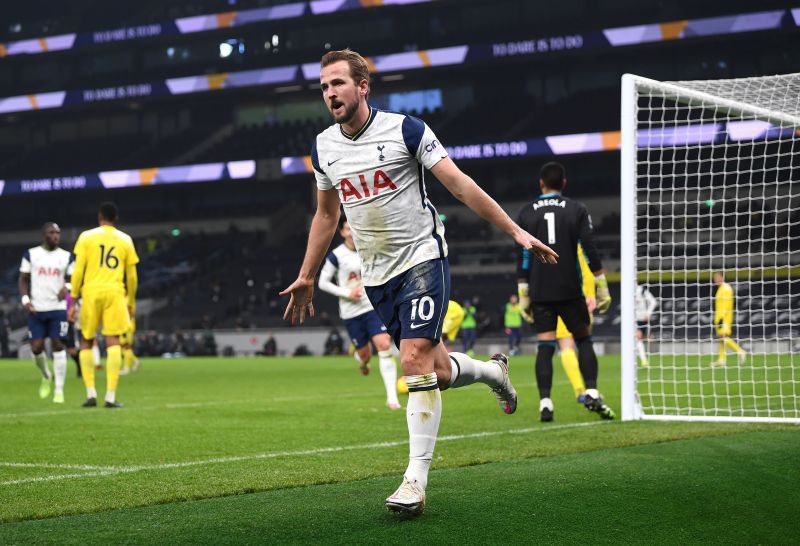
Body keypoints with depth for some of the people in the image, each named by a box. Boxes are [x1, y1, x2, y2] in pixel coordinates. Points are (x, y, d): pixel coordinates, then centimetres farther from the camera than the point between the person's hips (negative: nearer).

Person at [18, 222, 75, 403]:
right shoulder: (31, 254, 5)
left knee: (58, 346, -6)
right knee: (36, 348, -3)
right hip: (36, 310, 0)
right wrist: (25, 300, -7)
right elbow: (23, 280, 8)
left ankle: (59, 390, -1)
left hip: (58, 308, 0)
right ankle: (46, 376, 28)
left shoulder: (66, 257, 5)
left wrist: (67, 287, -16)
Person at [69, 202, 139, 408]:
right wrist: (131, 302, 24)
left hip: (91, 293, 0)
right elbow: (132, 276, 13)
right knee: (113, 343, -3)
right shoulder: (125, 240, 10)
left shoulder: (86, 237, 5)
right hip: (115, 293, 0)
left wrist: (73, 300, 4)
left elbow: (78, 270, 0)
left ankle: (91, 393, 4)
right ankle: (111, 396, -11)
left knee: (86, 343, 13)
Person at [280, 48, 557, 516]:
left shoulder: (404, 129, -9)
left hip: (423, 257, -5)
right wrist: (306, 278, 22)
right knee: (437, 372, 5)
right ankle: (493, 371, 39)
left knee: (416, 359, -19)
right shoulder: (324, 147, 6)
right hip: (377, 274, 5)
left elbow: (460, 183, -9)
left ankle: (416, 479, -16)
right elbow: (326, 215, 20)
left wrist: (516, 231, -12)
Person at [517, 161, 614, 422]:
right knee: (584, 340, 10)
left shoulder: (527, 213, 6)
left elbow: (523, 257, 4)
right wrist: (602, 288, 0)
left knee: (545, 345, 2)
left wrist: (523, 294, 8)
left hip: (540, 291, 1)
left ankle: (545, 403, -9)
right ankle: (592, 394, -6)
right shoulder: (577, 210, 2)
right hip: (570, 290, -1)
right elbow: (590, 251, -4)